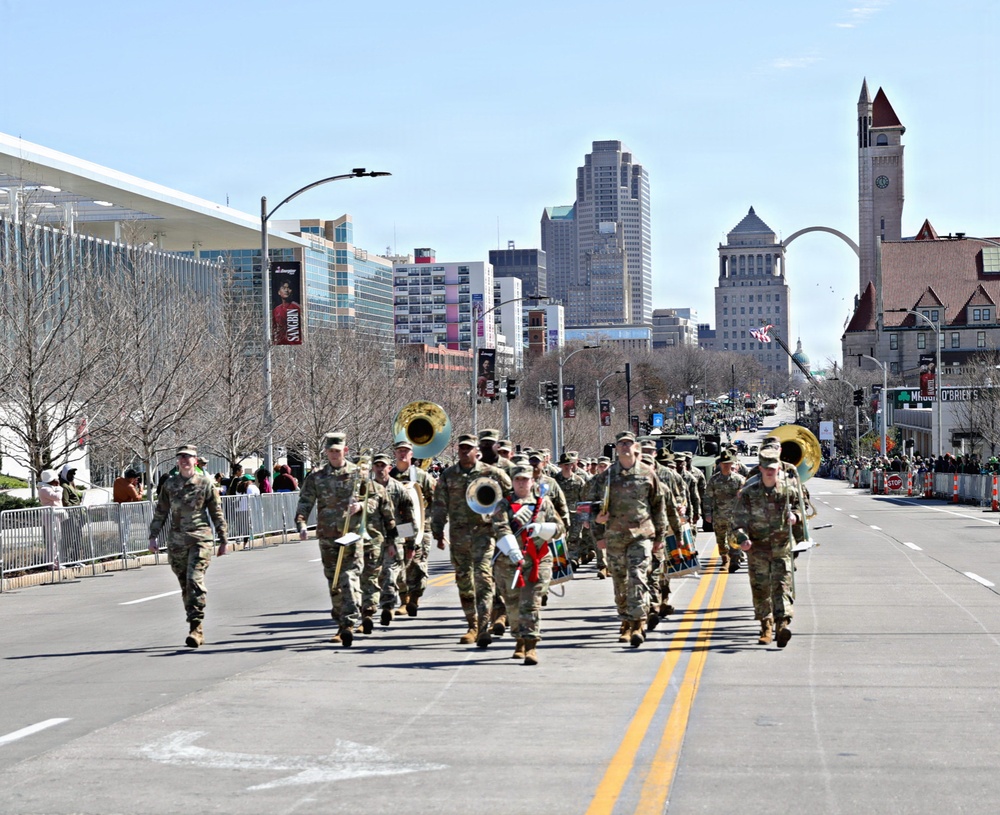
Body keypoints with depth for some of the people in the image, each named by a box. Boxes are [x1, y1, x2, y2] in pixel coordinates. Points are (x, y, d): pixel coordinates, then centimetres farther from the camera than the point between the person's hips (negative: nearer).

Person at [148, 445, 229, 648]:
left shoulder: (206, 483, 1)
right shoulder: (169, 484, 9)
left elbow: (217, 513, 6)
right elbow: (160, 512, 14)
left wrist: (223, 540, 7)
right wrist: (153, 536, 7)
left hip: (201, 539, -4)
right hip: (176, 540, 4)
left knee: (195, 581, -17)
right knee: (185, 586, 8)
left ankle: (195, 628, -17)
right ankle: (197, 631, 17)